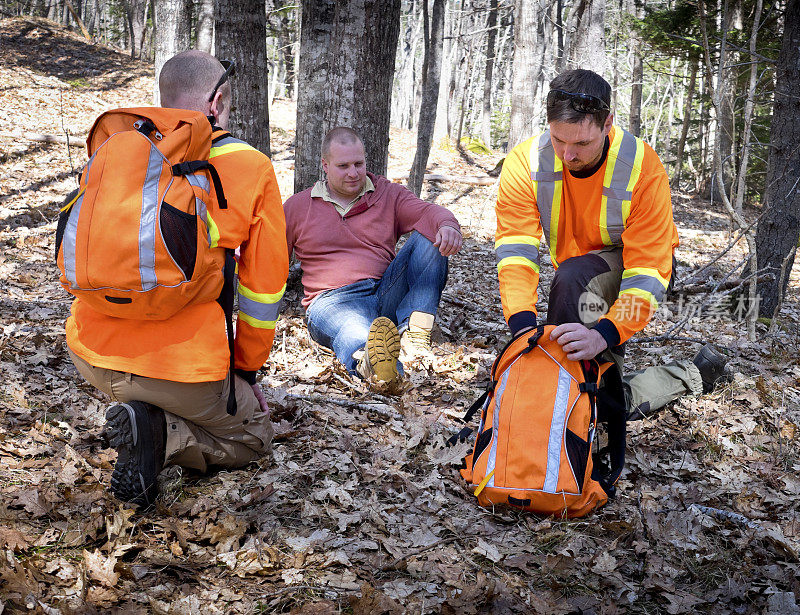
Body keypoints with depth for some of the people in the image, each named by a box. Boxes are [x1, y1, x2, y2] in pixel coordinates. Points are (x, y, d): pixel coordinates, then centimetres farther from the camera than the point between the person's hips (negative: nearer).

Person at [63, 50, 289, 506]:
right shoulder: (252, 168, -2)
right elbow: (264, 284, 4)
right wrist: (247, 367, 19)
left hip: (89, 352, 6)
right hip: (182, 364, -6)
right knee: (252, 437, 20)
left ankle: (148, 421, 7)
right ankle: (163, 434, -8)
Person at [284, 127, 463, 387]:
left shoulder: (388, 194, 16)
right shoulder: (298, 206, 16)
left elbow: (426, 212, -2)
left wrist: (448, 225, -27)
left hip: (387, 293, 3)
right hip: (333, 300, -3)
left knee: (429, 238, -19)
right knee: (356, 334, -41)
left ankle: (414, 327, -36)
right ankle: (368, 361, -79)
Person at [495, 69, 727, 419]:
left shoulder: (642, 168, -31)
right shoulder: (525, 163, -24)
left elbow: (647, 270, -35)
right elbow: (515, 248, -30)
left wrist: (604, 334, -51)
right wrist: (522, 323, -47)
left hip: (630, 265, -5)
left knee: (573, 277, -35)